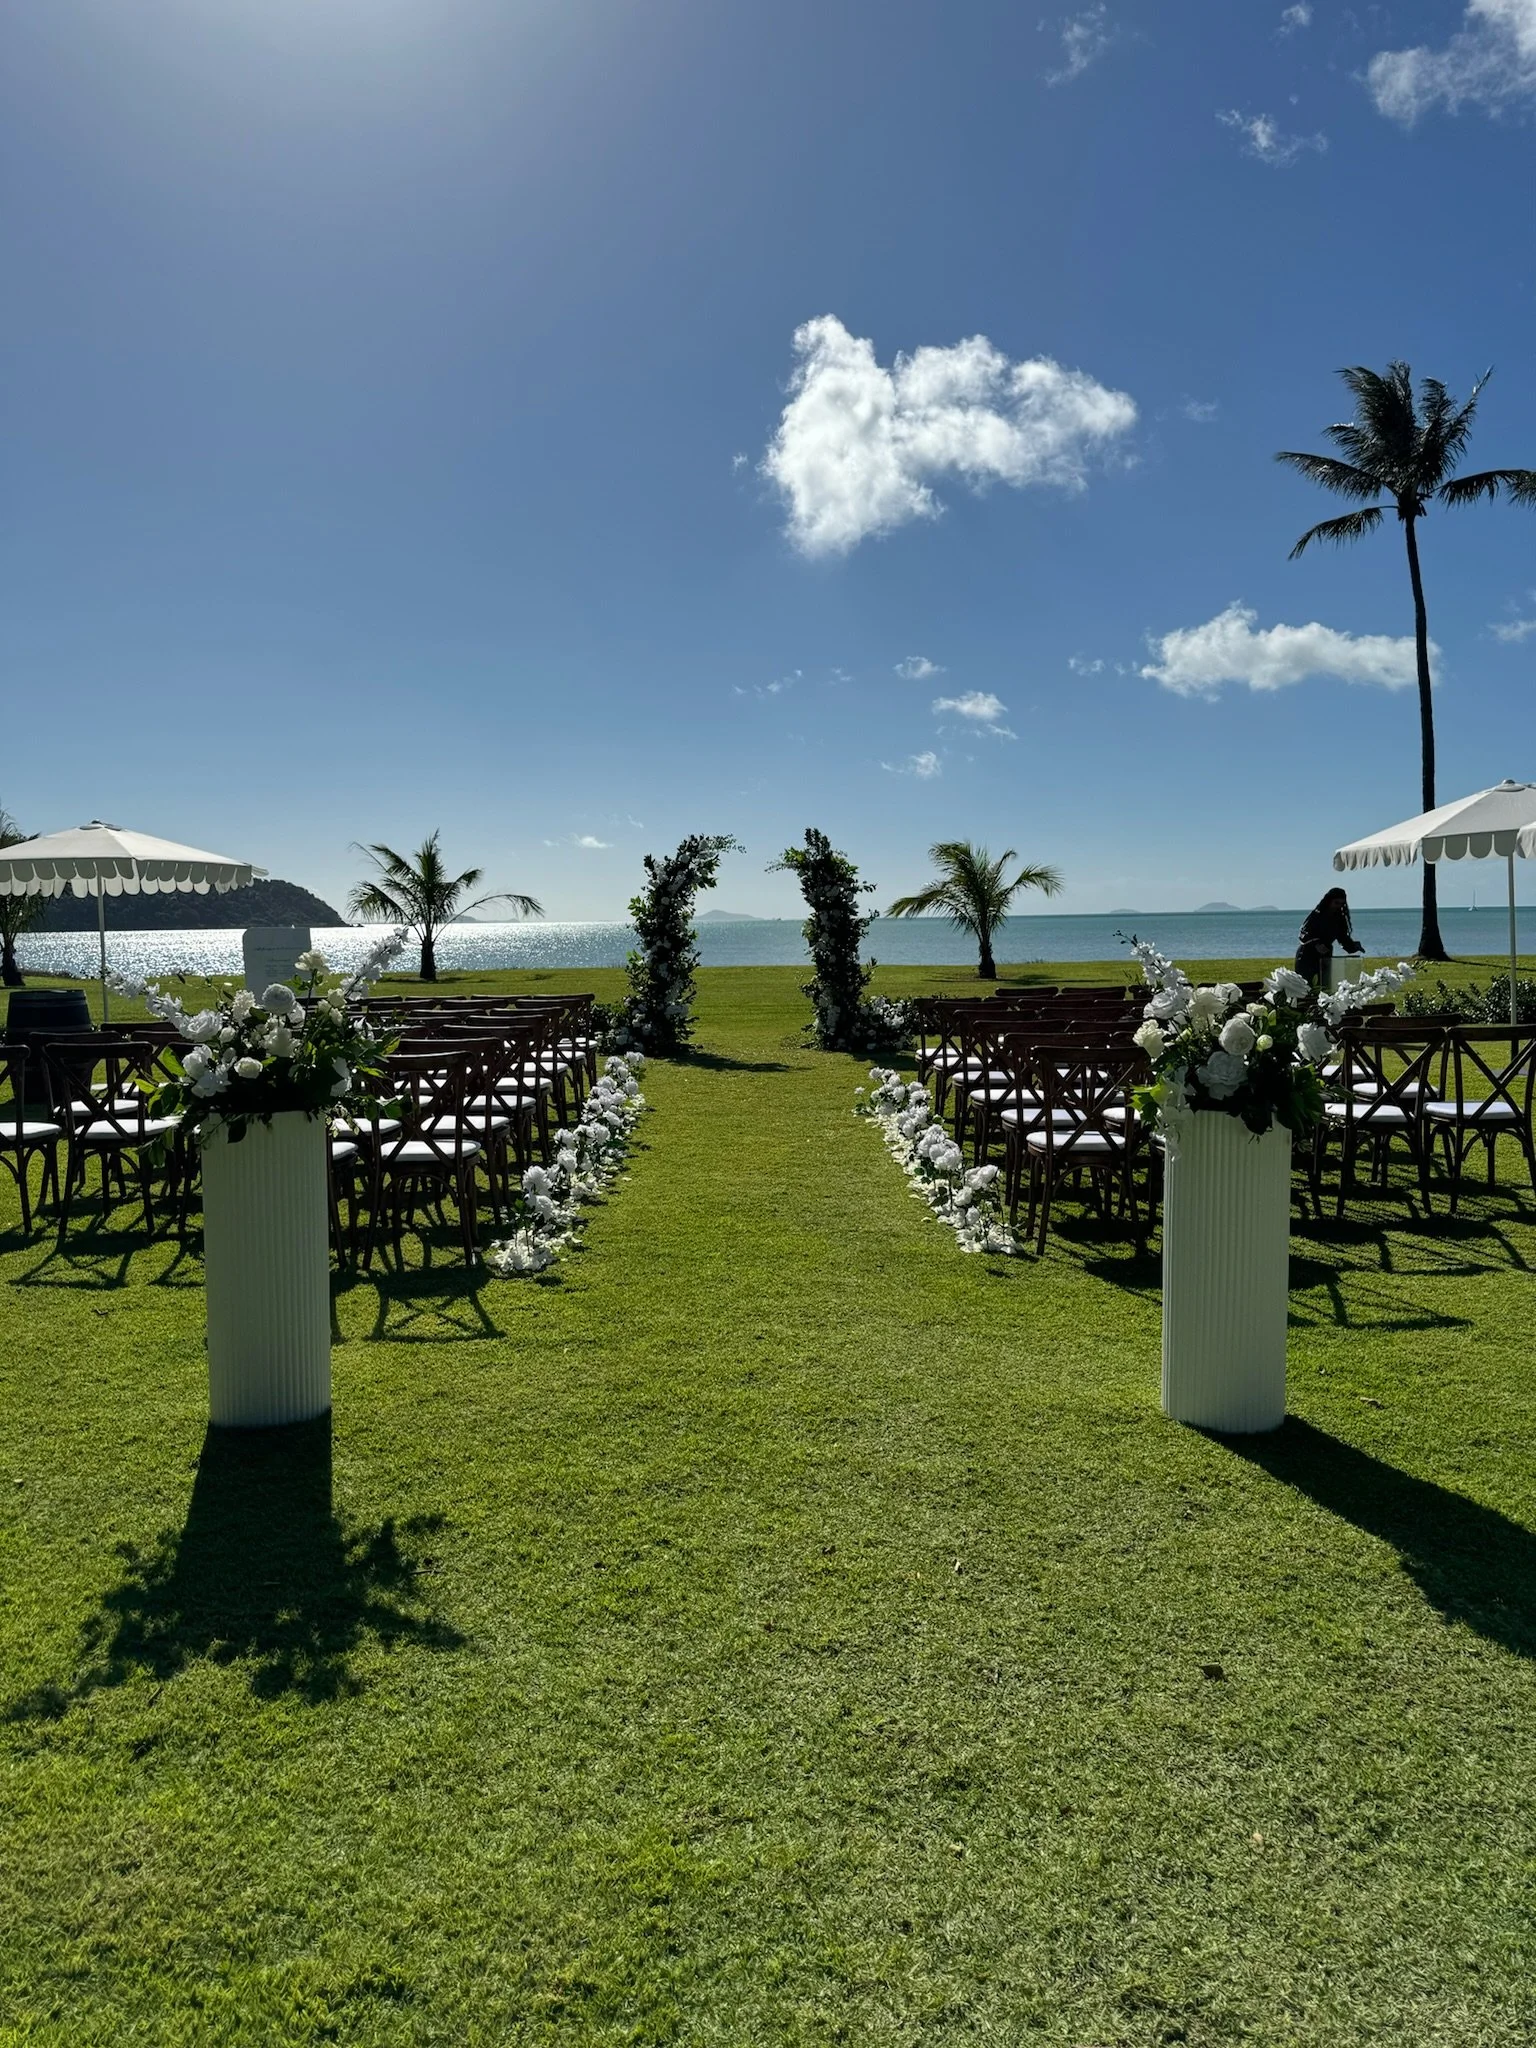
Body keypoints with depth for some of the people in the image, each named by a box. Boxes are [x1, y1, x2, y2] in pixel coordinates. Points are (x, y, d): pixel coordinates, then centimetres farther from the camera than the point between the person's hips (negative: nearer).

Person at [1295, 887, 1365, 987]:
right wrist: (1316, 944, -28)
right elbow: (1304, 934, -13)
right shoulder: (1316, 915, -9)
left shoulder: (1339, 919, 9)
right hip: (1308, 956, -6)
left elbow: (1343, 937, 10)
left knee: (1325, 985, -1)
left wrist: (1354, 946, -8)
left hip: (1325, 957, 6)